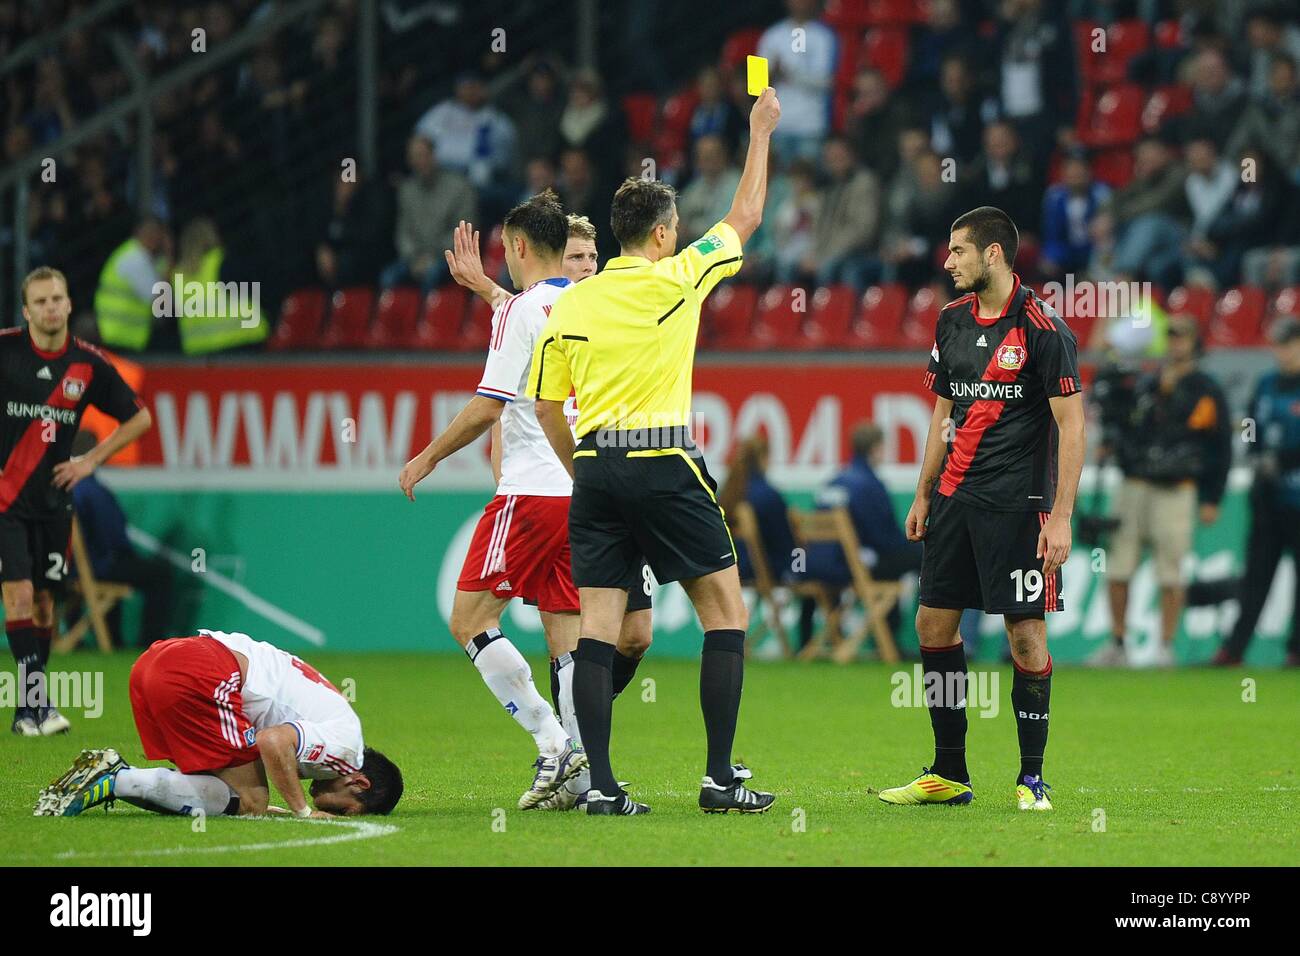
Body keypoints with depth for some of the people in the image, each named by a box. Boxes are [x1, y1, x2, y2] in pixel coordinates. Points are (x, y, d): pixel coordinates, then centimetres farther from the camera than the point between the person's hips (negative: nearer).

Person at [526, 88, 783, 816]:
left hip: (596, 469, 4)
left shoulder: (570, 305, 8)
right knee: (725, 611, 4)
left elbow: (547, 407, 9)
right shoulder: (673, 279, -3)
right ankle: (721, 777, -1)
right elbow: (746, 218, 10)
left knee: (598, 625, 2)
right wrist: (761, 132, 21)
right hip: (665, 465, -4)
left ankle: (601, 783, -3)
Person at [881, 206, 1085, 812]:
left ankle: (1032, 779, 3)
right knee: (933, 624, 6)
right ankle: (949, 775, 15)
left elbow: (1071, 425, -11)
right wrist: (923, 495, 17)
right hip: (956, 500, 7)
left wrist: (1061, 516, -16)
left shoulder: (1042, 328, -10)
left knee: (1026, 637, -6)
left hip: (1019, 505, -7)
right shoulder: (953, 321, 11)